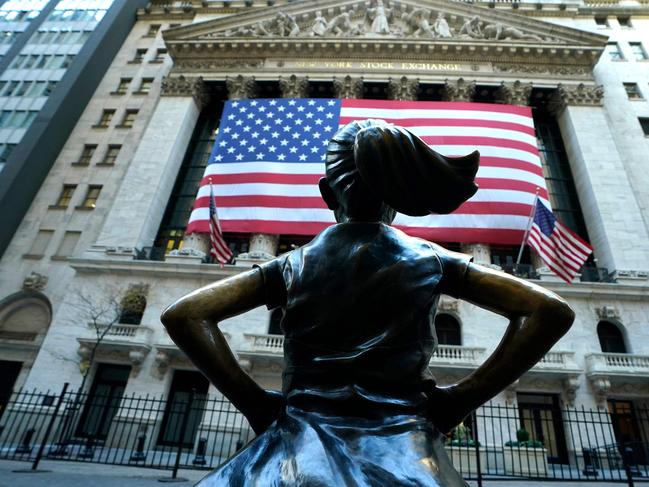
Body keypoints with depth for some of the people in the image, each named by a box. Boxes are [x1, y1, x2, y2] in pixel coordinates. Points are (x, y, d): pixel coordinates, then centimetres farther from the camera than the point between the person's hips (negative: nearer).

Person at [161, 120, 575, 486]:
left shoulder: (294, 265, 4)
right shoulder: (431, 261, 4)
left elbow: (183, 315, 1)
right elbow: (552, 311, 3)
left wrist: (253, 400, 1)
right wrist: (462, 398, 0)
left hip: (304, 449, 1)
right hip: (405, 453, 1)